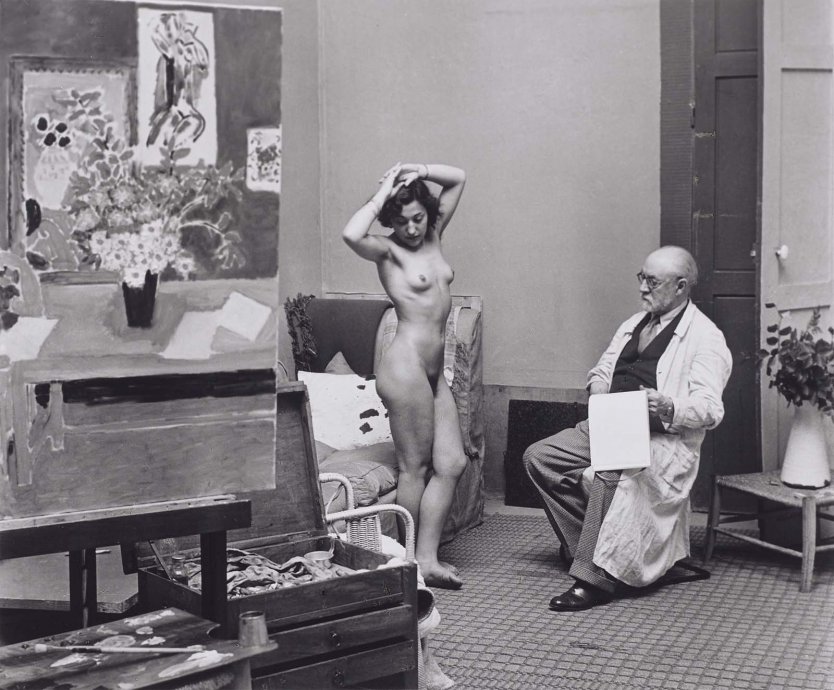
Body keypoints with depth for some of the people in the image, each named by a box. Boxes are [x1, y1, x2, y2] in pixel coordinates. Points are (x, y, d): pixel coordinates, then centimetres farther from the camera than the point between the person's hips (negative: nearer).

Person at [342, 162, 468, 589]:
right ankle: (408, 563, 7)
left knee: (451, 464, 5)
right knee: (415, 467, -3)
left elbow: (458, 179, 19)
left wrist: (420, 171, 3)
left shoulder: (432, 236, 13)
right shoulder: (387, 250, -6)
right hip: (406, 365, -8)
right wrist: (382, 194, -17)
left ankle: (427, 559, 10)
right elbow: (351, 236, -30)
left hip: (434, 372, 8)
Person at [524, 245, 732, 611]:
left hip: (662, 439, -8)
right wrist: (599, 391, 2)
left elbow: (709, 408, -14)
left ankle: (595, 577, -30)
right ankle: (580, 543, -1)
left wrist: (668, 408, -33)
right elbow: (600, 372, 26)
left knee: (607, 474, -37)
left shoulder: (706, 337, -4)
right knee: (539, 457, -8)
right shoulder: (635, 323, 21)